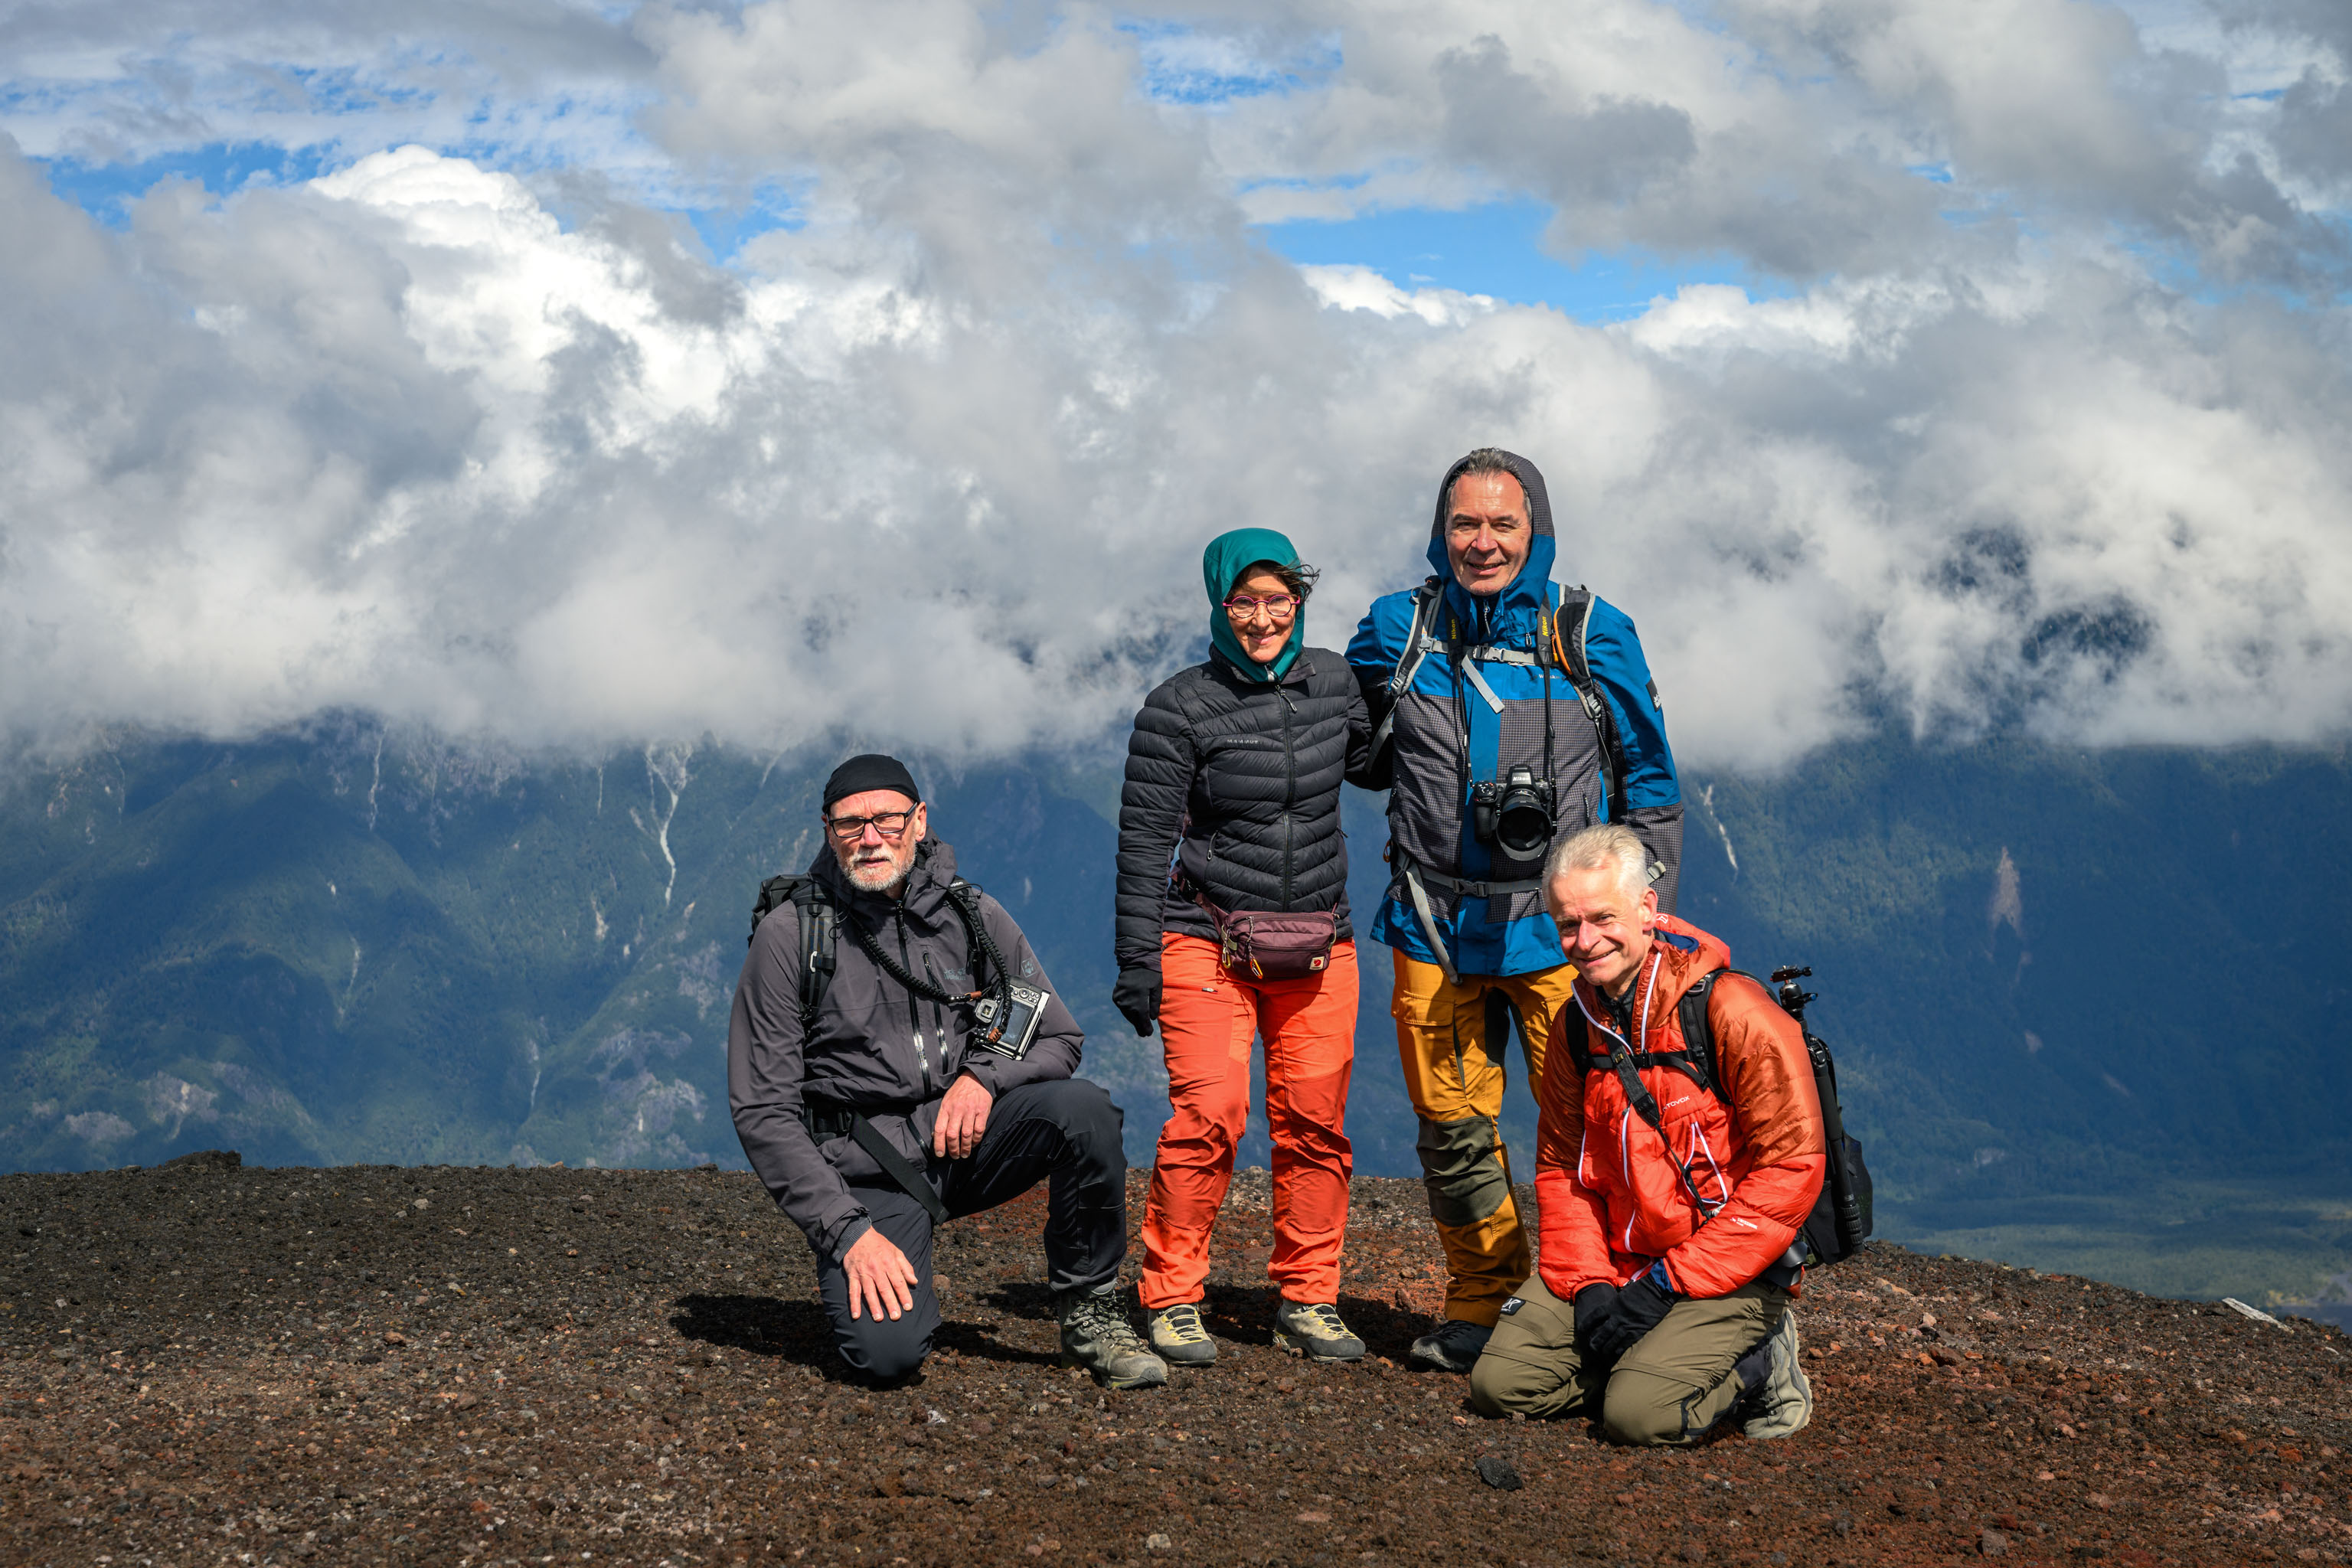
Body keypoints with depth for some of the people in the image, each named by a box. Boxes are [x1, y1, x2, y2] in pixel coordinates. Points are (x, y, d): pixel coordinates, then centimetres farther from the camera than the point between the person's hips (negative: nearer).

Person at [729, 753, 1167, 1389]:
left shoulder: (974, 917, 4)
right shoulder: (789, 936, -5)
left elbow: (1060, 1040, 10)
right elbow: (763, 1110, -7)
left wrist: (986, 1074, -13)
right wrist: (848, 1232, -16)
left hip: (968, 1140, 3)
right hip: (868, 1171, -3)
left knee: (1082, 1108, -27)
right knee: (887, 1353, -26)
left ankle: (1089, 1314, -7)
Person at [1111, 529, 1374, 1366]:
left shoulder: (1334, 684, 7)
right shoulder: (1179, 709, -6)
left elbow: (1377, 759, 28)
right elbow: (1144, 840, -6)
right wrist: (1137, 961, -9)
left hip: (1317, 949, 4)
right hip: (1209, 942, -4)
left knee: (1315, 1123, 1)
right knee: (1208, 1115, -13)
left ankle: (1306, 1299, 14)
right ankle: (1173, 1302, -1)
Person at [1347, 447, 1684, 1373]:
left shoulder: (1592, 637, 2)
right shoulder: (1398, 633, 5)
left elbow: (1649, 781, 9)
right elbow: (1358, 753, 24)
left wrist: (1645, 914, 6)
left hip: (1561, 925, -2)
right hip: (1436, 927, 2)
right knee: (1451, 1126, 8)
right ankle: (1483, 1301, 22)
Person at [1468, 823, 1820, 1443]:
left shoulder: (1733, 1014, -17)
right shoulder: (1576, 1026, 5)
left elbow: (1792, 1167, -18)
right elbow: (1562, 1167, 12)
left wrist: (1667, 1285, -18)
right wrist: (1588, 1284, -6)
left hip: (1731, 1274, -6)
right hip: (1618, 1262, 6)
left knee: (1639, 1414, -26)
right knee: (1500, 1383, -8)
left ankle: (1759, 1367, 3)